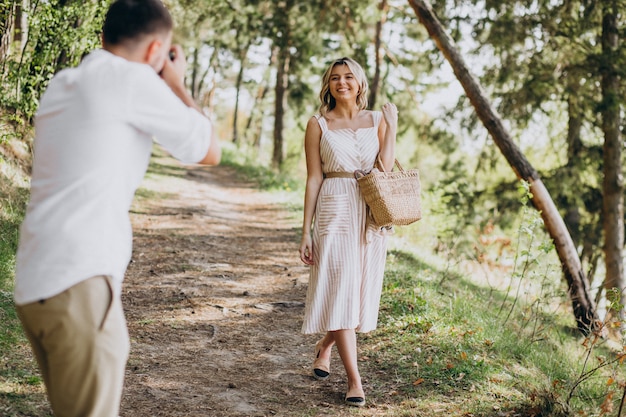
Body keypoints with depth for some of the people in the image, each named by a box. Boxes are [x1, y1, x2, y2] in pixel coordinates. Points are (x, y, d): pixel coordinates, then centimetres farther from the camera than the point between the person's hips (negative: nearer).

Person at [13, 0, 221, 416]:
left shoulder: (61, 85, 16)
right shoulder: (131, 79, -7)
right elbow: (210, 151, 1)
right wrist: (175, 83, 14)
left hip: (35, 283, 9)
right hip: (79, 284, -9)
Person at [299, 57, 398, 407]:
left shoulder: (377, 121, 8)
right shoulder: (318, 125, 3)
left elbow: (386, 169, -4)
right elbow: (314, 178, 1)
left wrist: (392, 127, -2)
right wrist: (306, 230, -3)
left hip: (372, 215, 3)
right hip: (335, 211, -3)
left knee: (361, 288, 9)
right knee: (340, 289, -7)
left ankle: (325, 346, 37)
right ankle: (355, 380, -2)